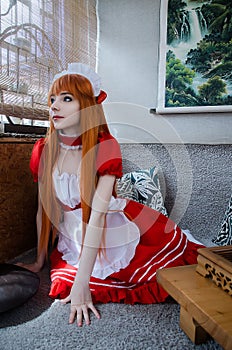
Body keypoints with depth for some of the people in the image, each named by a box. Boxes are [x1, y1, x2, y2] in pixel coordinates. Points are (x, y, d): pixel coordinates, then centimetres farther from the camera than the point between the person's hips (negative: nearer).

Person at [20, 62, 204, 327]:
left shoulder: (105, 147, -20)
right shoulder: (43, 150, -8)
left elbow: (97, 215, -26)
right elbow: (43, 208, 0)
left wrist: (81, 283, -27)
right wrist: (40, 260, 8)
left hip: (113, 230, -3)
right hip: (75, 237, 4)